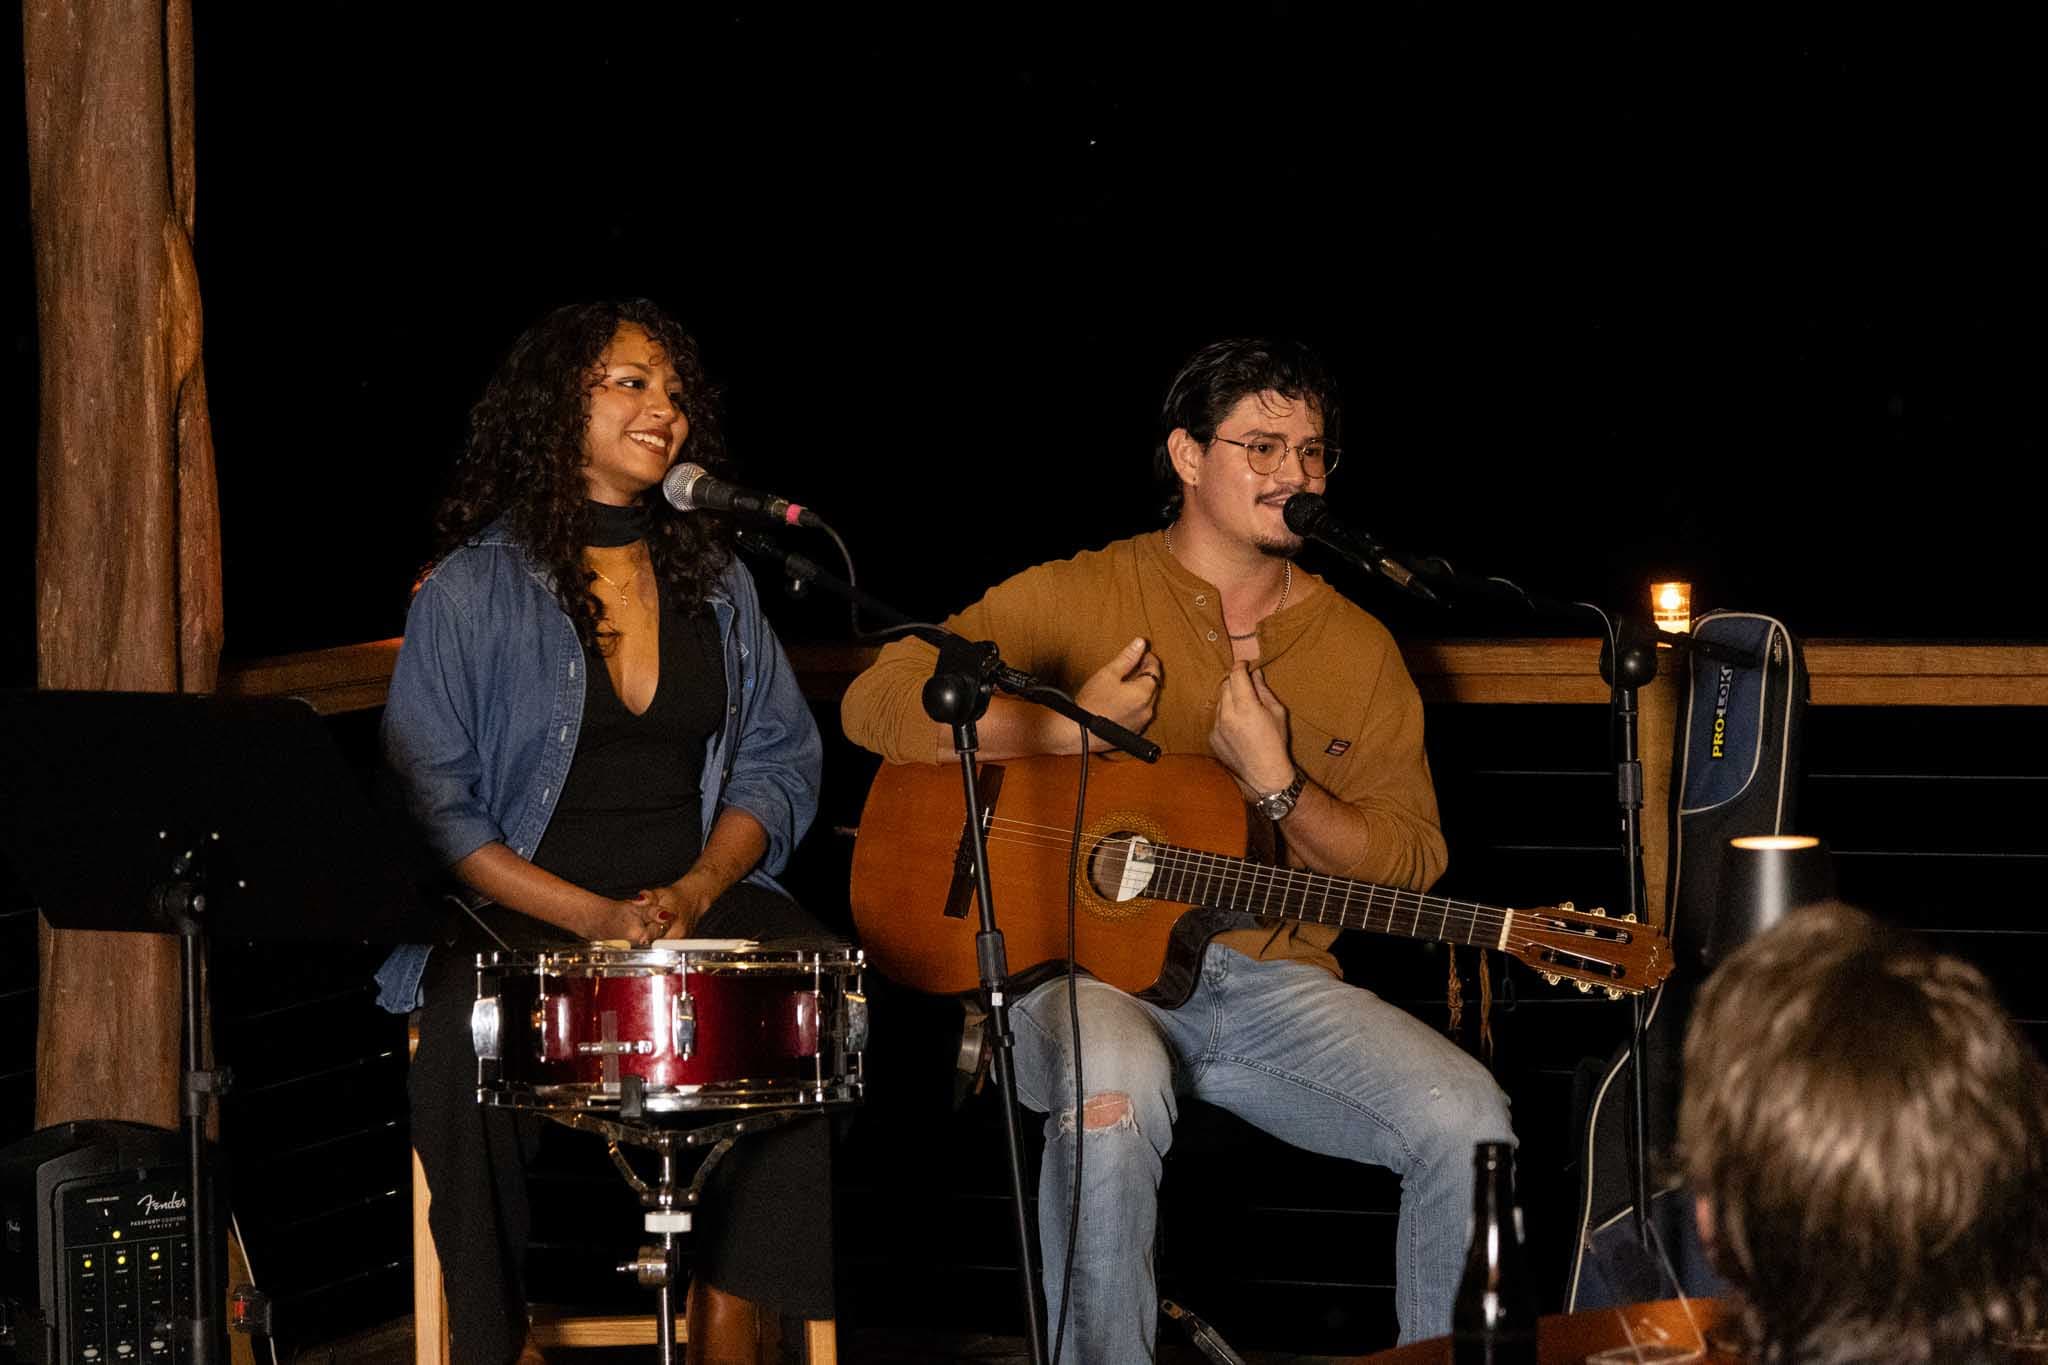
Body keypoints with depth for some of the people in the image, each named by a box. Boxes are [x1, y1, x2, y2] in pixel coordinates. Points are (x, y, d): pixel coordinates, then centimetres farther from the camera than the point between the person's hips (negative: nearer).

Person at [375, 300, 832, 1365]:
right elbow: (431, 803, -7)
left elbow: (779, 758, 11)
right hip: (519, 910, -3)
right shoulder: (473, 589, -1)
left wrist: (697, 892, -9)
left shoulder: (715, 582, 14)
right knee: (467, 1033, -35)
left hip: (701, 898, 4)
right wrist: (593, 918, -17)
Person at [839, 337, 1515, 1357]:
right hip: (1086, 966, -4)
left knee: (1468, 1119, -20)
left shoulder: (1359, 649, 13)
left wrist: (1277, 783, -7)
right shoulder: (1078, 599, 4)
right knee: (1114, 1088, -39)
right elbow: (877, 703, -5)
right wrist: (1068, 729, -10)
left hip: (1275, 984, 4)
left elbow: (1412, 862, 8)